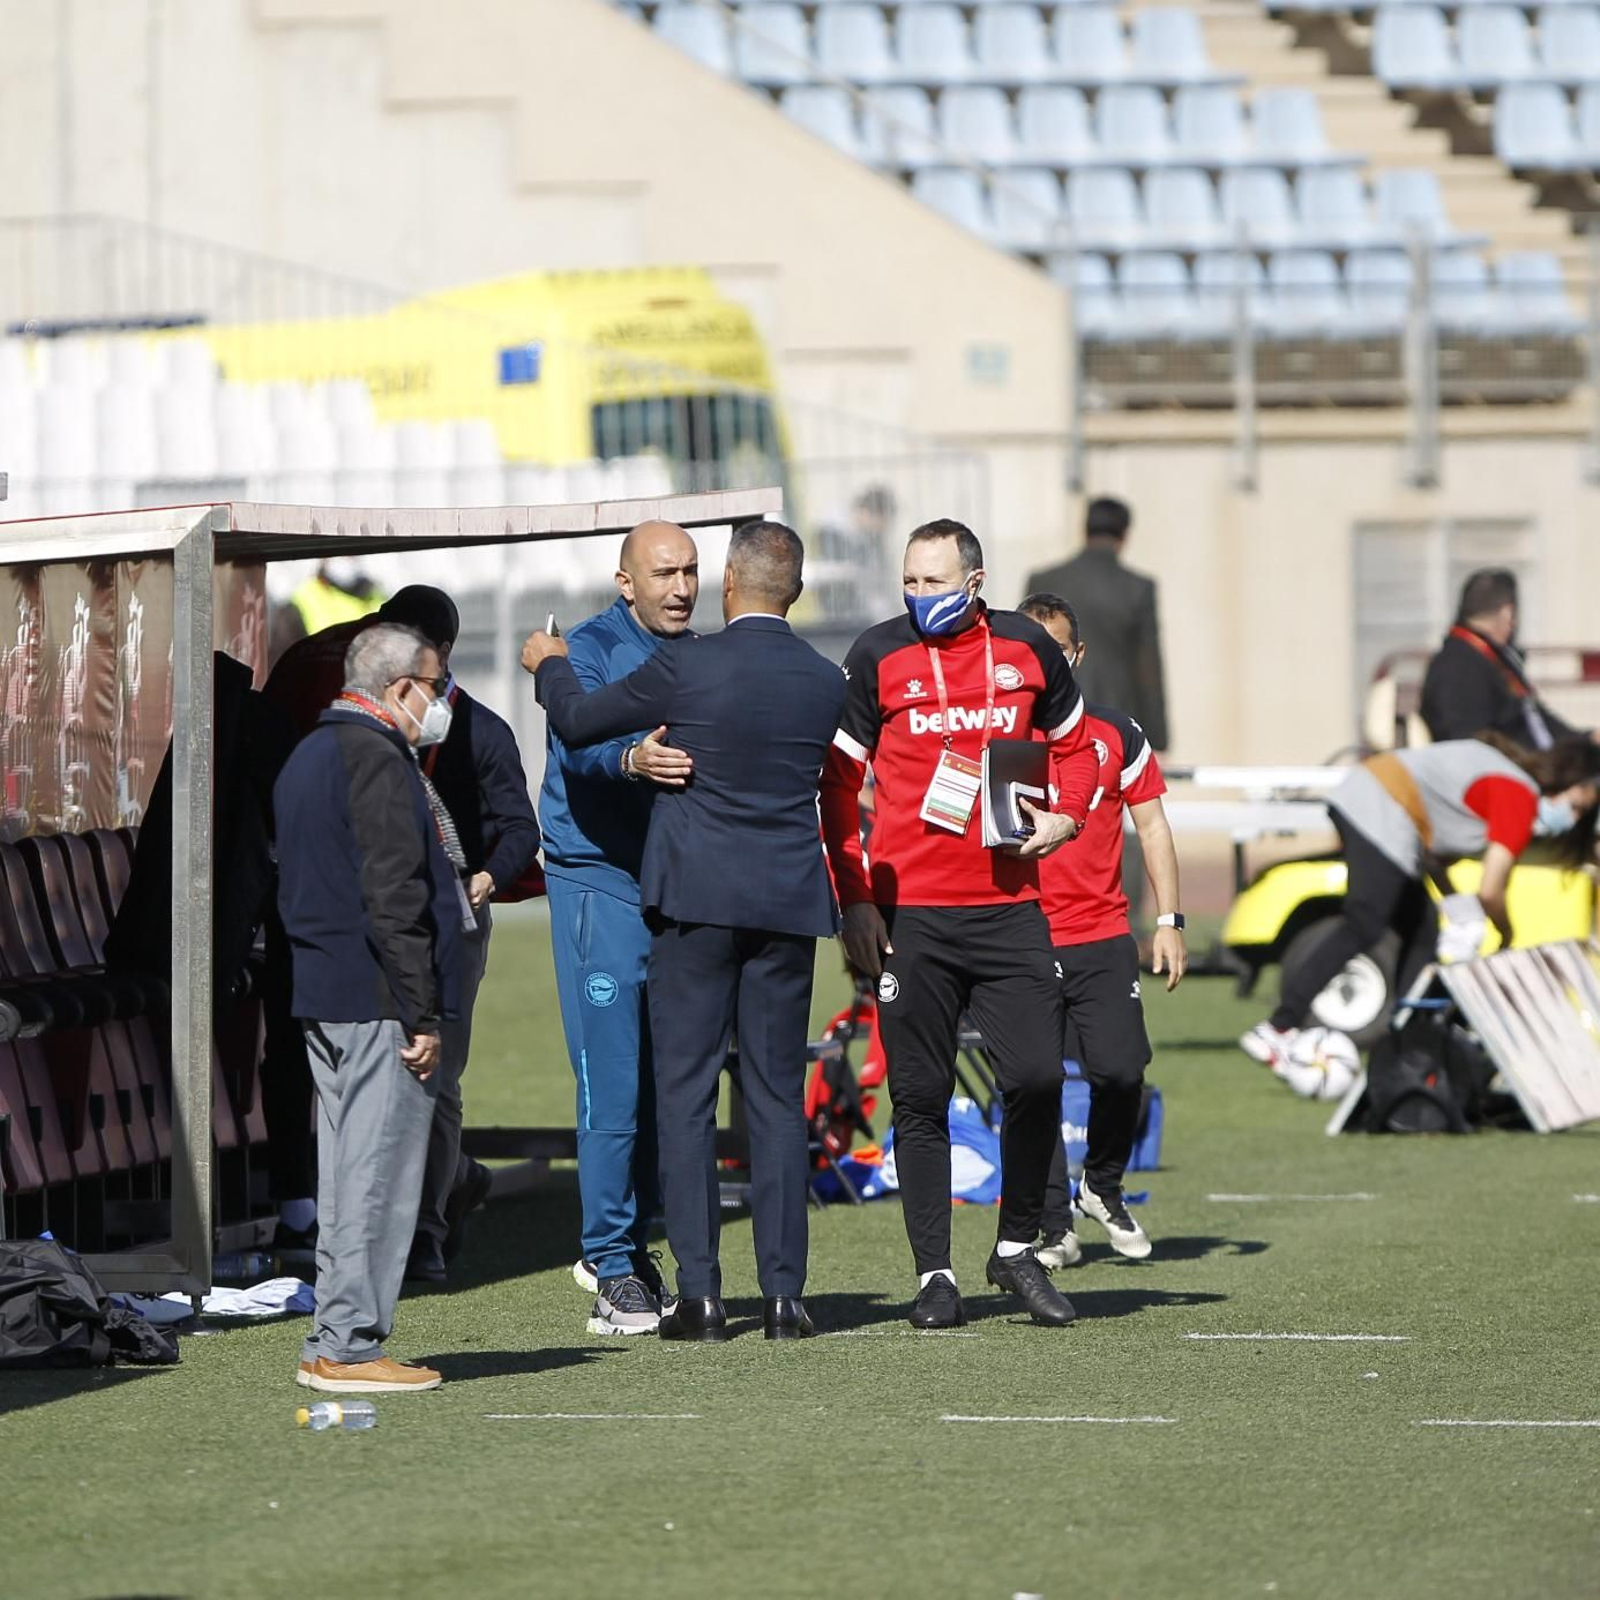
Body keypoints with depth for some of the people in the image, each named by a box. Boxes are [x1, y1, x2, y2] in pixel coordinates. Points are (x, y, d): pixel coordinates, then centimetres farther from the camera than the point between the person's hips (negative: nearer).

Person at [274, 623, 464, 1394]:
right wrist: (422, 1014, -18)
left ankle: (333, 1343, 16)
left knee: (347, 1174, 13)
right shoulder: (378, 760, -14)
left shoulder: (309, 757, 18)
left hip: (323, 998, 10)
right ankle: (351, 1345, -8)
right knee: (378, 1176, -7)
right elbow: (394, 898, -19)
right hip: (378, 1003, -10)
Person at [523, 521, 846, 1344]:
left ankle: (700, 1292, -3)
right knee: (778, 1095, 7)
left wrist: (550, 664, 23)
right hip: (789, 903, 3)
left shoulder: (687, 667, -9)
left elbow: (576, 720, 2)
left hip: (697, 899, -3)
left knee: (685, 1090, 1)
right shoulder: (825, 682, 3)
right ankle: (783, 1292, 3)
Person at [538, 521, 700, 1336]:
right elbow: (577, 745, -25)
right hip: (600, 881, -6)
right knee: (613, 1083, -9)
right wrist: (631, 759, -44)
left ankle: (626, 1244, 23)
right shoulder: (591, 650, -7)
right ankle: (613, 1269, -4)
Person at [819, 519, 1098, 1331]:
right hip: (910, 914, -1)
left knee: (1036, 1079, -7)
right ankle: (934, 1273, 8)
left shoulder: (1025, 647, 6)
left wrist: (1064, 818, 1)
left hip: (1008, 906, 1)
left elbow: (1074, 746, 21)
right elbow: (838, 783, 4)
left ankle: (1017, 1247, 13)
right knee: (920, 1097, 1)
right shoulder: (878, 656, 0)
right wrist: (853, 900, -2)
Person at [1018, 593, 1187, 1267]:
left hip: (1103, 938, 1)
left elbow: (1152, 826, 12)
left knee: (1120, 1070, -7)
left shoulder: (1116, 735, 8)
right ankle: (1054, 1226, 4)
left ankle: (1104, 1188, 20)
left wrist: (1169, 920, 6)